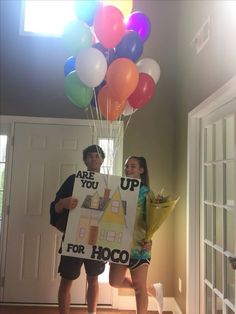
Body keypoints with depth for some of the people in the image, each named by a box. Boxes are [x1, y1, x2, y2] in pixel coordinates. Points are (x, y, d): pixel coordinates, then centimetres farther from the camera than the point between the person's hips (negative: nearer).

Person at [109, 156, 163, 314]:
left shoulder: (146, 193, -8)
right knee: (115, 281, 10)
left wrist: (149, 239, -23)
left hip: (138, 245, -6)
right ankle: (153, 289, 30)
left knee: (139, 286, 7)